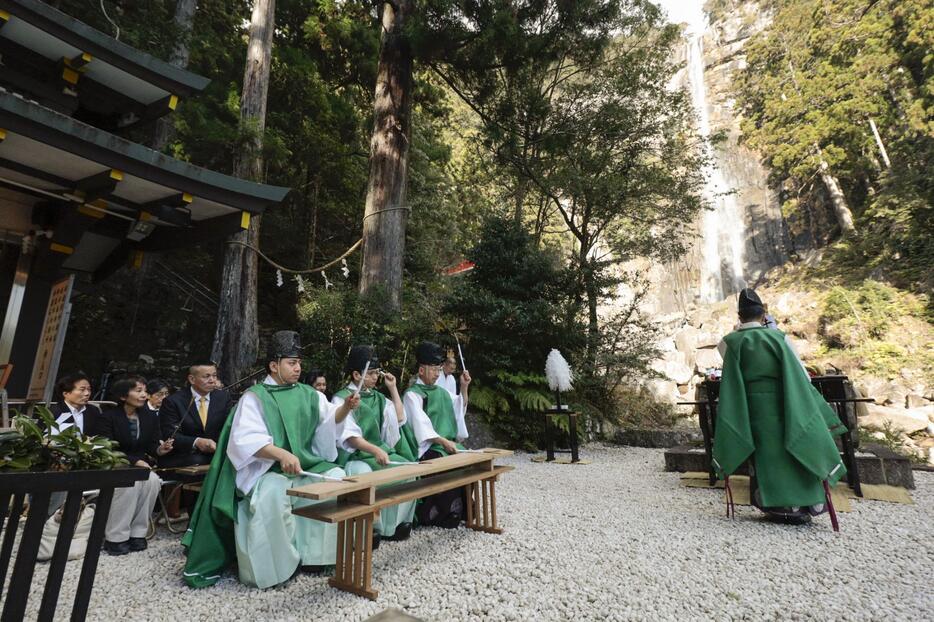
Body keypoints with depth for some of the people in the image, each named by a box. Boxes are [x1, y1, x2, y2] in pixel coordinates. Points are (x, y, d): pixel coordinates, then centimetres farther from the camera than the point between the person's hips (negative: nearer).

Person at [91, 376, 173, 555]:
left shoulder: (151, 418, 6)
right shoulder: (107, 417, -7)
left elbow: (151, 447, 7)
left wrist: (159, 450, -18)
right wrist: (134, 461, -25)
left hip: (140, 466, 4)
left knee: (153, 480, -29)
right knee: (131, 482, -35)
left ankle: (137, 533, -16)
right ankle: (116, 537, -20)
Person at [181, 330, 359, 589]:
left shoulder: (308, 394, 10)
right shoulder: (254, 397, -4)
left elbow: (329, 420, 2)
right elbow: (246, 439, -18)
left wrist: (345, 407, -21)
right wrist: (281, 454, -35)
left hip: (307, 466, 5)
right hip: (266, 471, -4)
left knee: (339, 478, -18)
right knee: (273, 493, -35)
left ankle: (312, 551, -7)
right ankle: (275, 563, -14)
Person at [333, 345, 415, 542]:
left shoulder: (377, 397, 17)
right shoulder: (341, 399, -4)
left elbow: (400, 419, 16)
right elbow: (348, 435, -15)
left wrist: (393, 388, 12)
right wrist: (375, 450, -31)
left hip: (380, 449, 6)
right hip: (353, 454, -6)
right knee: (365, 475, -37)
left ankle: (396, 523, -7)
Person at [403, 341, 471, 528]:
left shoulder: (441, 391, 15)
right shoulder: (412, 394, -7)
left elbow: (459, 410, 26)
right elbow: (421, 425, -18)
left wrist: (464, 387, 12)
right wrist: (443, 441, -27)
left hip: (448, 444, 7)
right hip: (427, 448, -7)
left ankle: (461, 509, -1)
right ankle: (430, 514, -13)